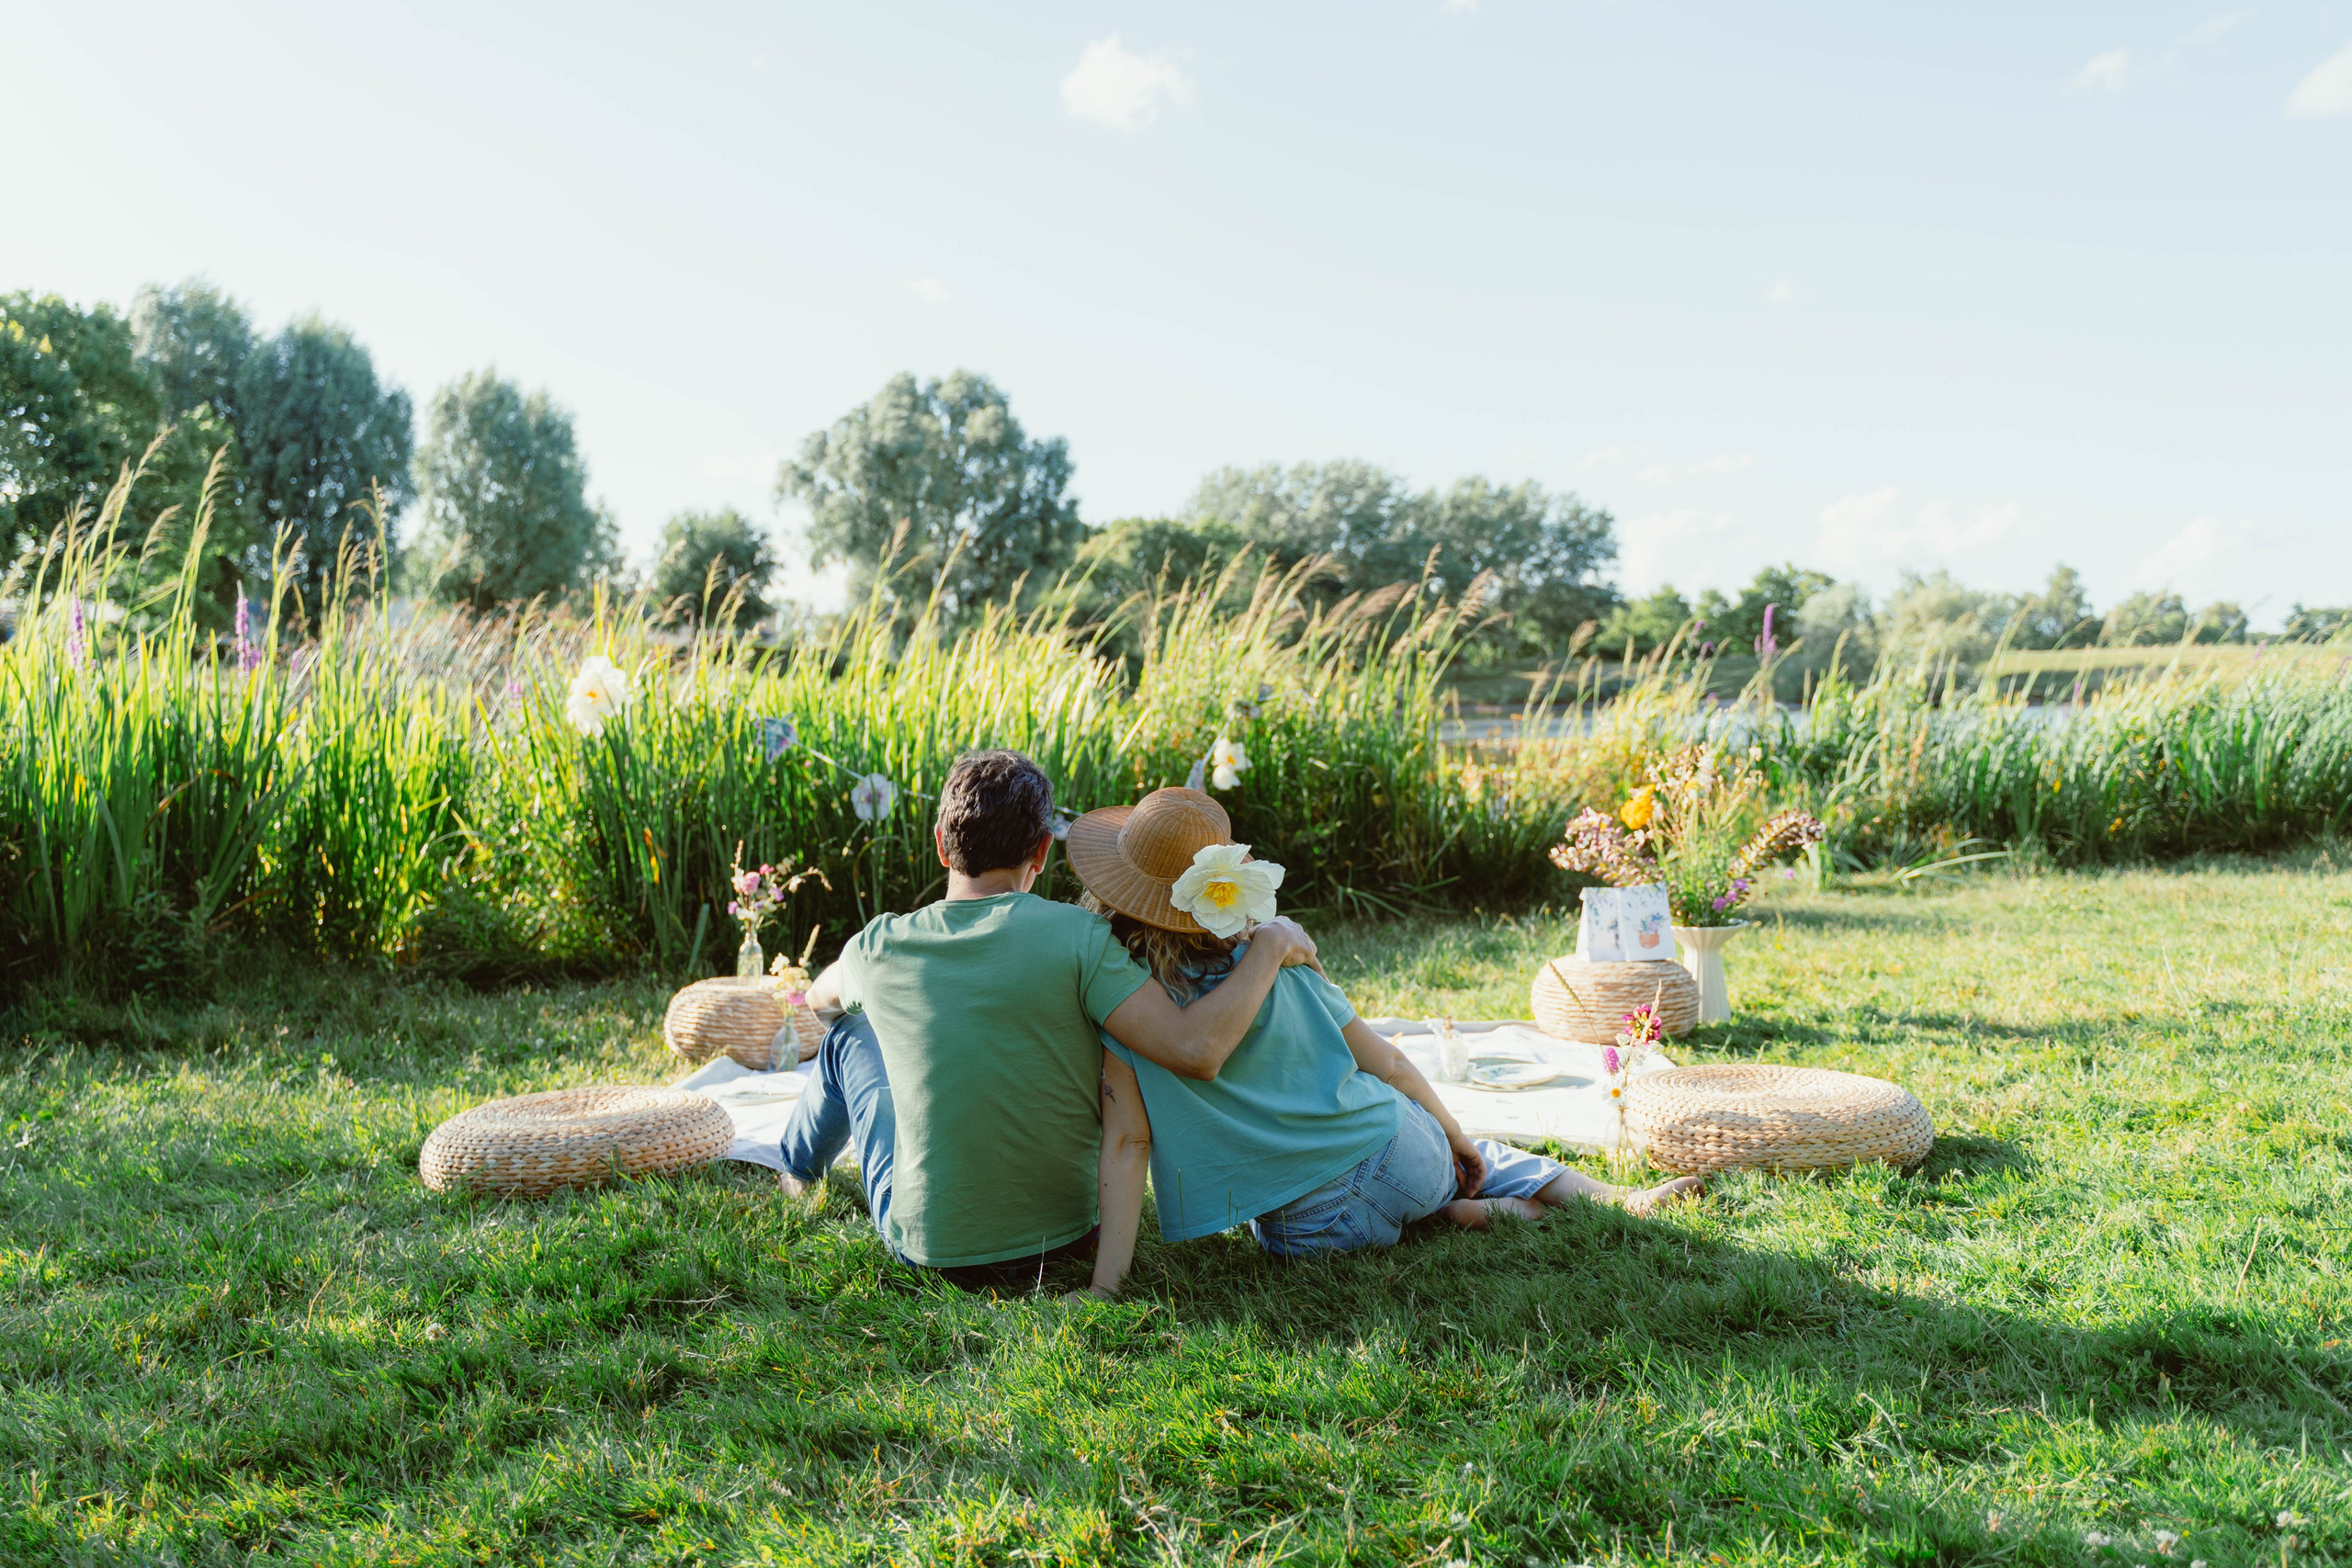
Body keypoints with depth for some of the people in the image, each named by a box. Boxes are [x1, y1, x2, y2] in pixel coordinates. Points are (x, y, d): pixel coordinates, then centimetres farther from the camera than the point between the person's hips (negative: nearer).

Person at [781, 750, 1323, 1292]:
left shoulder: (880, 947, -11)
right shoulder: (1074, 936, -20)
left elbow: (819, 994, 13)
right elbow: (1195, 1050, -27)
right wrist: (1271, 944, -13)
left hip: (927, 1245, 0)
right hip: (1063, 1238, 0)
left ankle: (797, 1173, 53)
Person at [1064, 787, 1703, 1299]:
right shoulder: (1275, 955, -6)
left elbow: (1128, 1142, -21)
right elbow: (1387, 1063, 2)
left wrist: (1106, 1283, -19)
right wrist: (1454, 1133, 18)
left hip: (1311, 1230, -1)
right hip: (1402, 1160, 1)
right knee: (1476, 1156, 36)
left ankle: (1465, 1212, 11)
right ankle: (1614, 1200, 20)